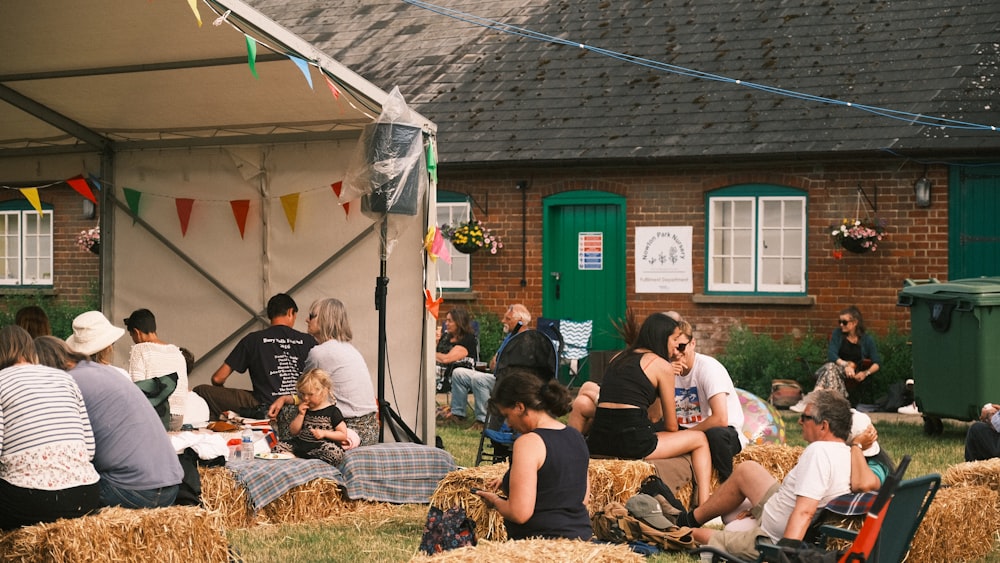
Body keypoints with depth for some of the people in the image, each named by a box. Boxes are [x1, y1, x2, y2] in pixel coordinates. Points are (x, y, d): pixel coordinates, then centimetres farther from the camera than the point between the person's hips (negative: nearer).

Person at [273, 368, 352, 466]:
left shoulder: (332, 411, 2)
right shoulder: (304, 409, 17)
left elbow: (343, 435, 0)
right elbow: (294, 431, 14)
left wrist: (324, 433, -12)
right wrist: (301, 414, 3)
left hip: (319, 446, -5)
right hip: (300, 444, 5)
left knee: (335, 453, -39)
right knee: (278, 447, -12)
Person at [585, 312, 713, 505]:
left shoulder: (618, 359, 20)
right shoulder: (663, 366, 2)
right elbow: (671, 426, 7)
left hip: (597, 444, 5)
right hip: (632, 442, -5)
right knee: (700, 439, 16)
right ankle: (704, 505, 2)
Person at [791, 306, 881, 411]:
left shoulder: (867, 339, 5)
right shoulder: (838, 333, 9)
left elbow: (876, 364, 2)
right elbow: (831, 354, -6)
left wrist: (866, 373, -19)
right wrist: (845, 364, -24)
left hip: (853, 374, -2)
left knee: (831, 368, -35)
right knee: (830, 367, -36)